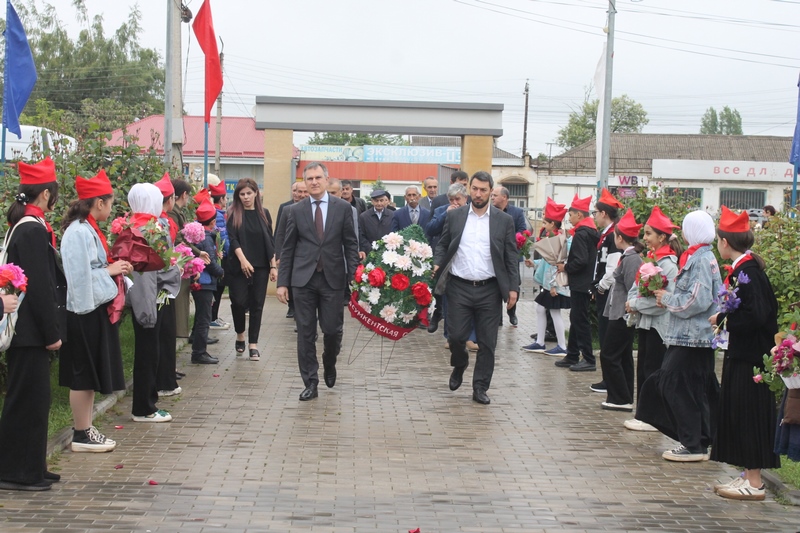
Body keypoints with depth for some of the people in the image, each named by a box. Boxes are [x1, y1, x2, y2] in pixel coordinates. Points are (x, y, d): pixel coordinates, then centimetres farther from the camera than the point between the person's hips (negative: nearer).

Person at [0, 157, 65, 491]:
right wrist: (51, 332, -16)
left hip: (27, 329, 10)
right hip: (30, 331, -10)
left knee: (33, 398, 15)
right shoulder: (34, 231, -18)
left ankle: (31, 468, 23)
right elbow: (39, 286, -20)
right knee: (27, 398, -2)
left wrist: (49, 329, 17)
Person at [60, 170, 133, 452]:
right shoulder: (80, 232, -18)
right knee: (84, 374, -1)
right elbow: (81, 274, -23)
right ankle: (81, 436, 7)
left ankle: (86, 429, 22)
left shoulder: (87, 229, 11)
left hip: (95, 309, 10)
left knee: (89, 374, 14)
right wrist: (110, 270, -13)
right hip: (85, 311, -10)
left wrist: (113, 268, 4)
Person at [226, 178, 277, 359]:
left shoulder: (264, 214, 8)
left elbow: (270, 241, 8)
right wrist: (243, 260, -20)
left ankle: (253, 344, 7)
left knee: (257, 304, 1)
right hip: (238, 267, -2)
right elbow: (232, 239, -8)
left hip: (260, 267, 2)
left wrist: (273, 266, 3)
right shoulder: (233, 214, 1)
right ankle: (240, 334, 19)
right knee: (239, 301, -7)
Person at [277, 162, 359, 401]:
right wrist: (282, 282, 1)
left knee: (332, 329, 2)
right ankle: (310, 383, 10)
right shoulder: (295, 211, 5)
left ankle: (329, 364, 34)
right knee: (305, 333, 2)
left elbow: (350, 244, 3)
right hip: (303, 279, 1)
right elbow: (287, 249, 6)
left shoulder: (343, 208, 3)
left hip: (332, 278, -1)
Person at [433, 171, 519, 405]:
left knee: (487, 343, 2)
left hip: (489, 290, 0)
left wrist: (513, 287, -3)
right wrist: (437, 264, -8)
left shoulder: (504, 220, 3)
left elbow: (511, 257, 3)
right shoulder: (454, 216, 6)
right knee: (456, 336, 0)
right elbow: (442, 245, 12)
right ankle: (459, 365, 32)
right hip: (459, 288, 0)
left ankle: (480, 388, 14)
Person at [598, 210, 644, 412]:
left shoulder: (631, 259, -18)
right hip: (620, 314, 10)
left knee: (609, 356, -5)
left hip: (622, 316, -10)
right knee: (623, 356, 13)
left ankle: (621, 399, -1)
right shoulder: (628, 256, 11)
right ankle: (624, 398, 20)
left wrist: (628, 313, -17)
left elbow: (632, 289, -20)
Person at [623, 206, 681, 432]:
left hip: (658, 324, -9)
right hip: (645, 322, 9)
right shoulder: (650, 259, 12)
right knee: (642, 369, 12)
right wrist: (631, 302, -5)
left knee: (652, 371, -3)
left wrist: (636, 304, -15)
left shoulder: (668, 264, -16)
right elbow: (636, 287, 14)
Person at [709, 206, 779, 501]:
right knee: (738, 413, 14)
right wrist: (724, 318, 5)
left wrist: (724, 320, -14)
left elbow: (756, 315, -26)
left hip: (748, 357, -10)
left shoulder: (746, 272, -19)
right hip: (742, 353, 10)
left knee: (747, 415, -3)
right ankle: (749, 476, 22)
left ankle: (754, 484, 4)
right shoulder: (743, 268, 10)